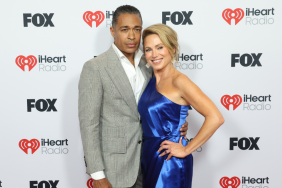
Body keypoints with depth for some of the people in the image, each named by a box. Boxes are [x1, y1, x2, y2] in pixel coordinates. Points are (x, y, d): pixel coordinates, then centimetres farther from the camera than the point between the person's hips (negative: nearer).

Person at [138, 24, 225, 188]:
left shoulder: (178, 81, -15)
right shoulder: (151, 81, 6)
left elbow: (216, 118, -25)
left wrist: (186, 150, -18)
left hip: (170, 162, -7)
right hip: (149, 158, 7)